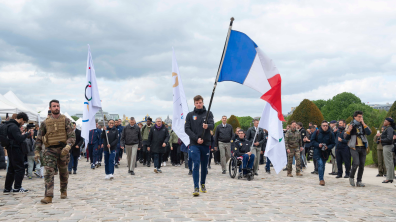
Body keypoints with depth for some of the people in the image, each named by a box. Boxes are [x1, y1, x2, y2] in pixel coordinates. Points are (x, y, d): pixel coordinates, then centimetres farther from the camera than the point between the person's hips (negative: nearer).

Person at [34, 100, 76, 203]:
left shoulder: (66, 120, 2)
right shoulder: (45, 122, 7)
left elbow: (72, 136, -4)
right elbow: (39, 138, 11)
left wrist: (68, 146, -21)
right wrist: (37, 152, 4)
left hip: (63, 150, 0)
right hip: (50, 149, 0)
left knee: (63, 172, 12)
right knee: (49, 172, -12)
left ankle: (64, 191, 32)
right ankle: (48, 196, -15)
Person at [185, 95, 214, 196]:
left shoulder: (208, 114, 7)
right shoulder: (190, 115, 7)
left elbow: (212, 125, -9)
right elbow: (187, 129, 0)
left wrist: (207, 126, -33)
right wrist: (196, 138, -12)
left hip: (206, 143, 1)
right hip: (194, 144, -1)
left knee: (204, 165, 11)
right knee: (196, 165, -11)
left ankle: (203, 184, 30)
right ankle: (196, 187, -11)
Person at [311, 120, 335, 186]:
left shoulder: (331, 133, -4)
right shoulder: (317, 132, -7)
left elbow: (333, 143, 1)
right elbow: (312, 140, -1)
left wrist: (328, 147, -18)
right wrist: (318, 145, -17)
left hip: (325, 152, 2)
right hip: (318, 151, -2)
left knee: (323, 165, 13)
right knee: (320, 164, -15)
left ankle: (321, 179, 28)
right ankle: (321, 179, -12)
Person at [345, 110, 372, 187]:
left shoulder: (363, 125, 11)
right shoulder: (350, 125, 2)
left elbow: (369, 133, -7)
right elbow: (346, 138, 1)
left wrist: (363, 124, -11)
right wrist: (349, 131, -16)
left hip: (363, 148, 4)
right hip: (354, 147, -4)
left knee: (362, 165, 3)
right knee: (356, 163, -17)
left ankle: (359, 181, 12)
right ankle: (351, 177, 7)